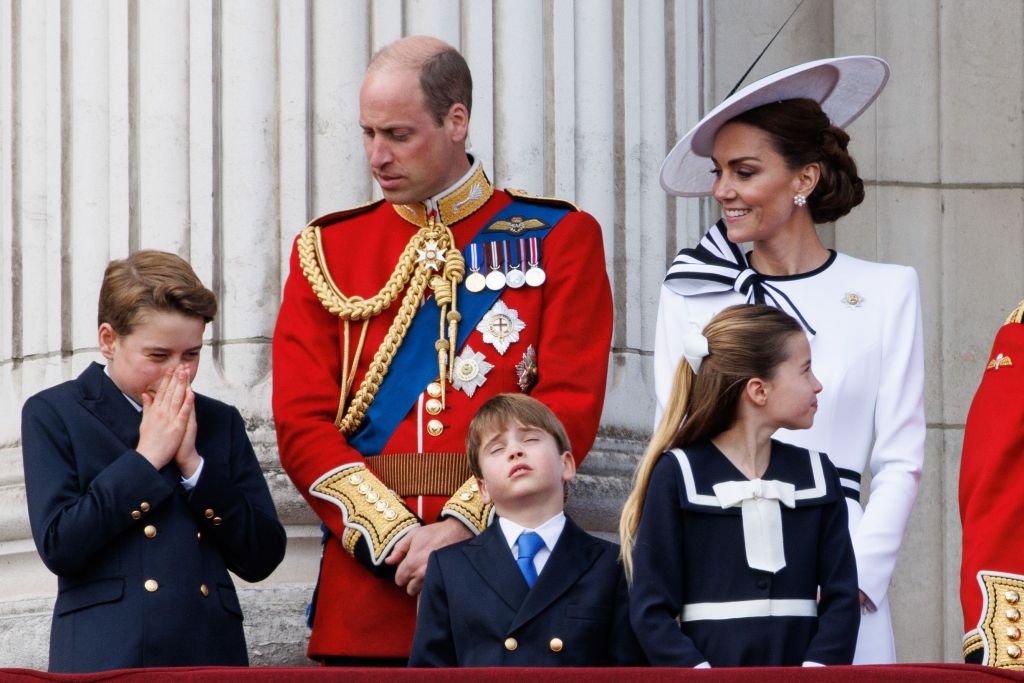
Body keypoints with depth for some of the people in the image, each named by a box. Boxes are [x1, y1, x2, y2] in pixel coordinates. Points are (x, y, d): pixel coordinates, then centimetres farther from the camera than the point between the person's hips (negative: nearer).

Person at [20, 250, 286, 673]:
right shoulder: (53, 415, 4)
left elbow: (261, 559, 7)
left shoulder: (220, 422, 15)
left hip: (211, 659, 3)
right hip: (106, 663, -3)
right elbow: (58, 547, -9)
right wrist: (146, 459, -7)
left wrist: (193, 464, -3)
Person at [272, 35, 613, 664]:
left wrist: (461, 528, -14)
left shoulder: (560, 240, 5)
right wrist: (396, 537, -11)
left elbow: (569, 408, -4)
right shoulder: (328, 250, 11)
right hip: (369, 580, 2)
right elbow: (303, 423, 4)